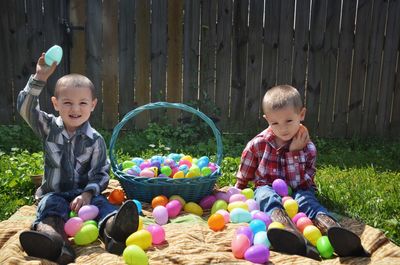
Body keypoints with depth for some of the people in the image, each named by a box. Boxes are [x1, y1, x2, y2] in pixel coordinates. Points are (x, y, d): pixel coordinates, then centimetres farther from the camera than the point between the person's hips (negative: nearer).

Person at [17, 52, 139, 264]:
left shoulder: (95, 140, -2)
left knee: (100, 203, -29)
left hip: (84, 192, 0)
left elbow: (100, 174, -3)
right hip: (53, 193, 1)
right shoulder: (49, 127, 5)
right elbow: (25, 107, -8)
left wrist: (87, 194, -23)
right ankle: (53, 240, -63)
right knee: (51, 205, -30)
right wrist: (40, 78, -19)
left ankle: (112, 229, -62)